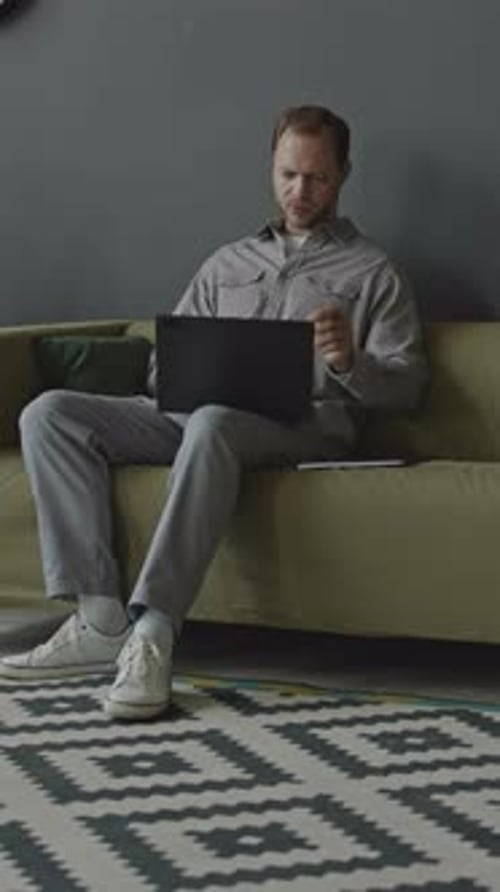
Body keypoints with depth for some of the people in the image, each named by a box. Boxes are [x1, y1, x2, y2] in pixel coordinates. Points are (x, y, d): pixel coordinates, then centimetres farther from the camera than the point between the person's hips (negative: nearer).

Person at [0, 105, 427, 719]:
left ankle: (152, 630, -46)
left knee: (213, 422, -42)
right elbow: (166, 362, 25)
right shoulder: (228, 264, 29)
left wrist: (350, 363, -15)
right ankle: (100, 620, -30)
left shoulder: (372, 272, 16)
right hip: (191, 413, 5)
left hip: (302, 424, -5)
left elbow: (406, 386, 7)